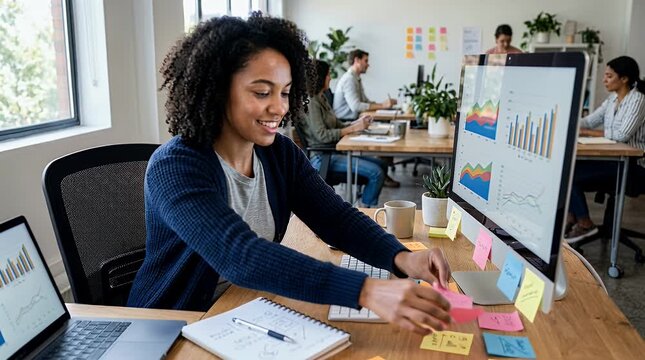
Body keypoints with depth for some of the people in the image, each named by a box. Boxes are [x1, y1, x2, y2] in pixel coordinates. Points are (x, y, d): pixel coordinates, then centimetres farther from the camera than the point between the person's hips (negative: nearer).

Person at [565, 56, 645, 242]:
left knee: (572, 175, -18)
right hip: (613, 158, 8)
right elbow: (589, 120, 8)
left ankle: (585, 224, -2)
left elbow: (622, 135, -22)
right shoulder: (612, 99, 12)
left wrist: (587, 133, -16)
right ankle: (571, 218, 0)